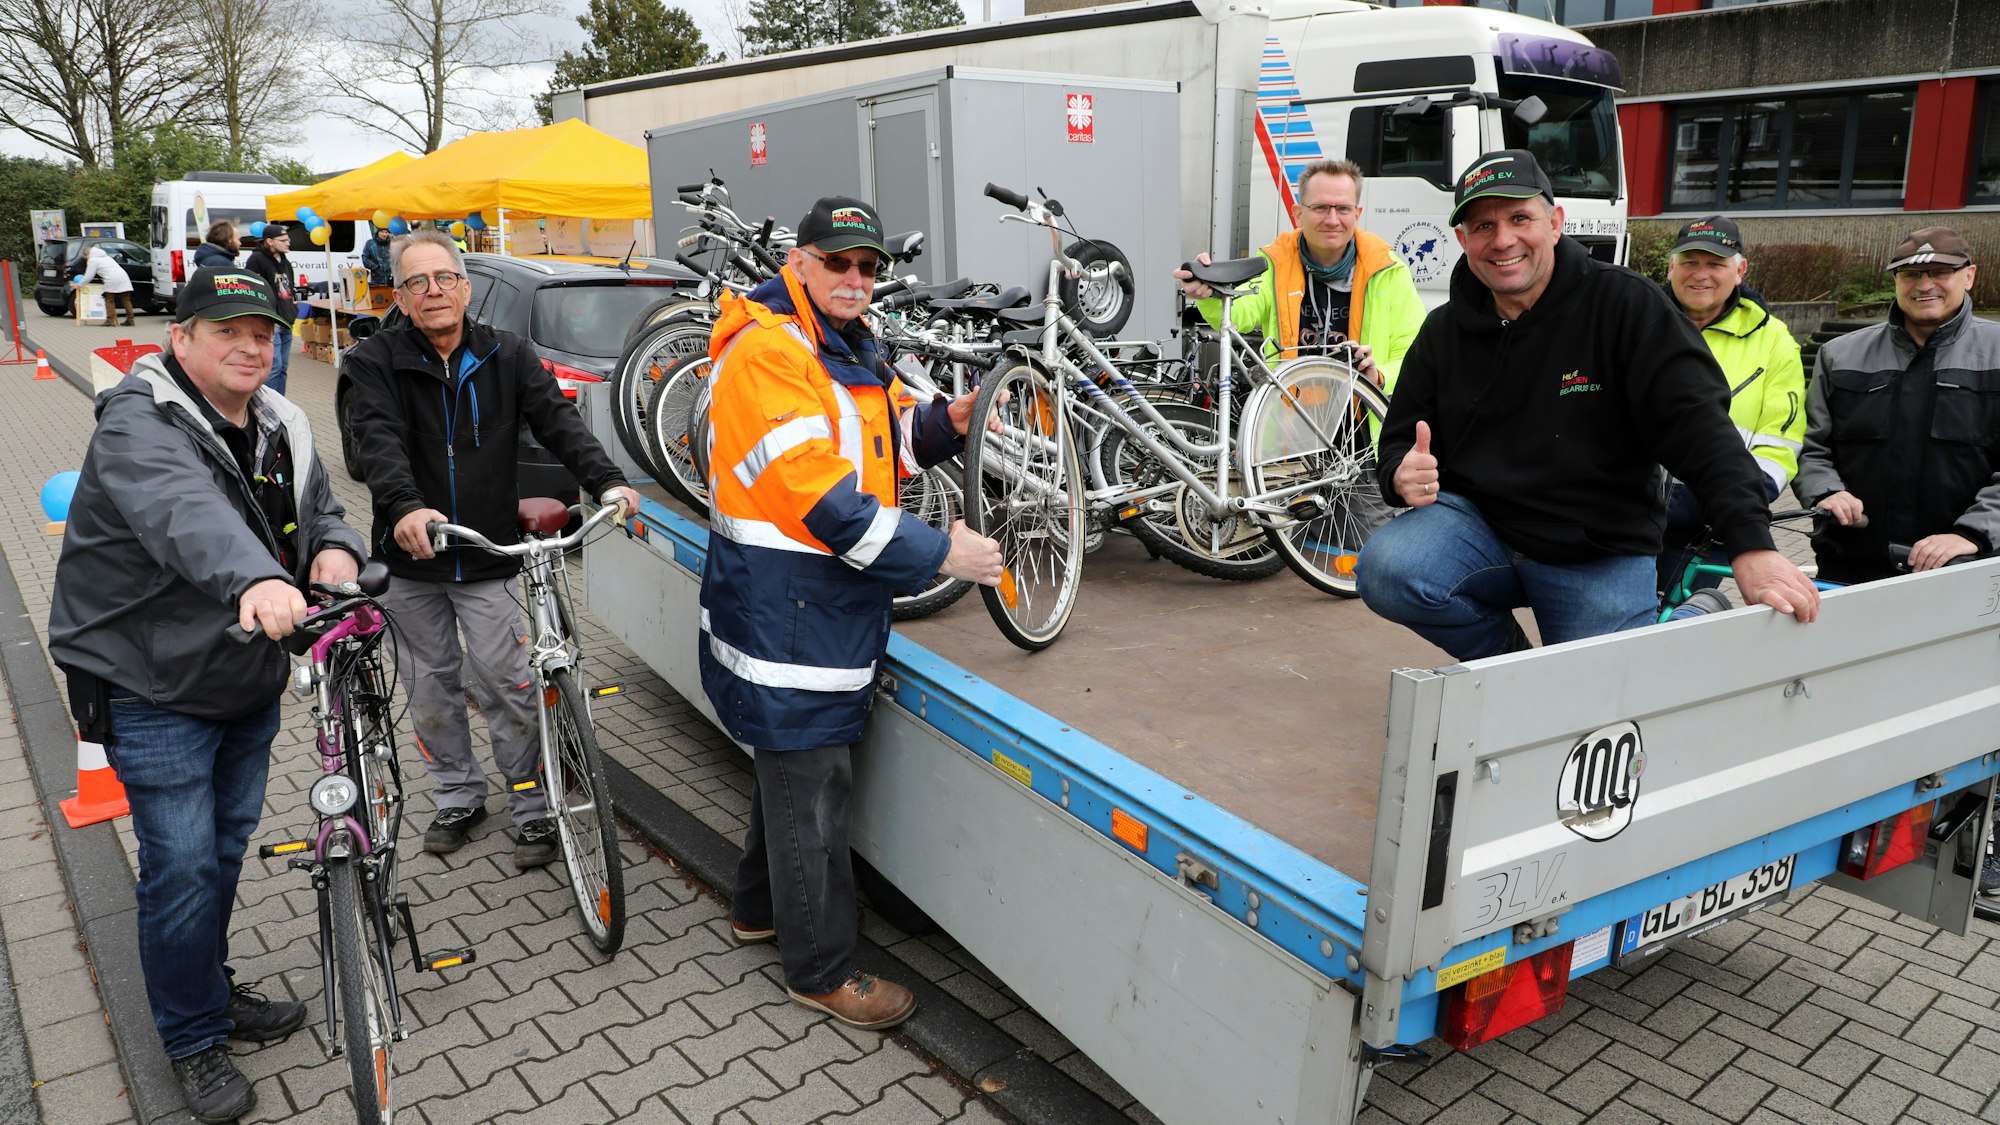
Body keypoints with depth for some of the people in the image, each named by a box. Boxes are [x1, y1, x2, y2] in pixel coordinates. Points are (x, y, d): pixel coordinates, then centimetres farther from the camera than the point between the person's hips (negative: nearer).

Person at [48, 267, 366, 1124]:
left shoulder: (279, 430, 3)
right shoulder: (140, 426, -22)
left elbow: (321, 509, 6)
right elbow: (183, 511, -42)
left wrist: (335, 548, -20)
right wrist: (257, 579, -62)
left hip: (250, 687, 7)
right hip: (155, 695, -7)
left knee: (228, 850, 20)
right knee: (184, 869, -3)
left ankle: (215, 990, 40)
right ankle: (194, 1042, 17)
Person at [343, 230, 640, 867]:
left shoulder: (508, 357, 2)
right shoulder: (376, 361, -3)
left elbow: (558, 420, -10)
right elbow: (378, 440, -20)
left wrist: (607, 481, -28)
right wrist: (405, 506, -40)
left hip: (489, 558, -1)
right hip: (411, 558, 1)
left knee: (508, 686, 1)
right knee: (431, 690, 14)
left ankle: (532, 808, 16)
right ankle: (458, 797, 32)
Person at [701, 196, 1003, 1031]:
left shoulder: (849, 344, 13)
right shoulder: (768, 350, -20)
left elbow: (884, 440, 18)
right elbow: (822, 499, -27)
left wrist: (944, 421, -3)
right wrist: (940, 554, -25)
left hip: (824, 600, 10)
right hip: (785, 607, -10)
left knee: (793, 757, 23)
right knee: (810, 781, 0)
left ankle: (760, 907, 43)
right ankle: (820, 970, 16)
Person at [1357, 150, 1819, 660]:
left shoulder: (1627, 305, -8)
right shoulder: (1444, 330, 4)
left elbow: (1697, 424, -17)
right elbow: (1399, 442, 8)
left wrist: (1752, 546, -30)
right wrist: (1402, 475, -19)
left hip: (1603, 557, -1)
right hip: (1478, 523, 2)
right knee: (1385, 571, -27)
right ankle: (1509, 657, 3)